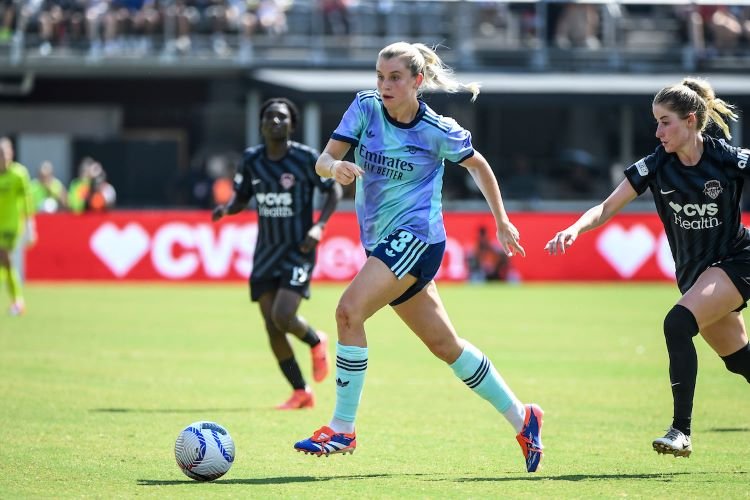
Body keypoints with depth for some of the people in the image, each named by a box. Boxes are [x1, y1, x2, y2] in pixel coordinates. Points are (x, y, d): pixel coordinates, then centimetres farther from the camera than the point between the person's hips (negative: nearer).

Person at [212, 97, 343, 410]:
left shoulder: (306, 158, -9)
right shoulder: (252, 160, 2)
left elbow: (334, 191, 0)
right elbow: (241, 198, 14)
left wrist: (319, 226, -13)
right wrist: (226, 209, -9)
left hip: (298, 252, -5)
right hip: (265, 253, 5)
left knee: (283, 317, -21)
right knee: (272, 329, 0)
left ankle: (316, 342, 14)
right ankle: (301, 393, 14)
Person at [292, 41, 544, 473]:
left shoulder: (437, 130, -9)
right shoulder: (365, 108, 0)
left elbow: (479, 165, 8)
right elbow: (323, 161, -6)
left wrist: (502, 222, 13)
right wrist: (335, 166, -30)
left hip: (417, 237, -6)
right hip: (381, 240, 6)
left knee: (349, 310, -24)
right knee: (445, 345, 14)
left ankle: (343, 429, -19)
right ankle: (521, 417, 27)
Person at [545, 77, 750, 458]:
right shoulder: (655, 166, -6)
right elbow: (607, 208, -8)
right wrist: (575, 229, -26)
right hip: (693, 273, 5)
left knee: (677, 323, -27)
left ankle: (681, 431, -25)